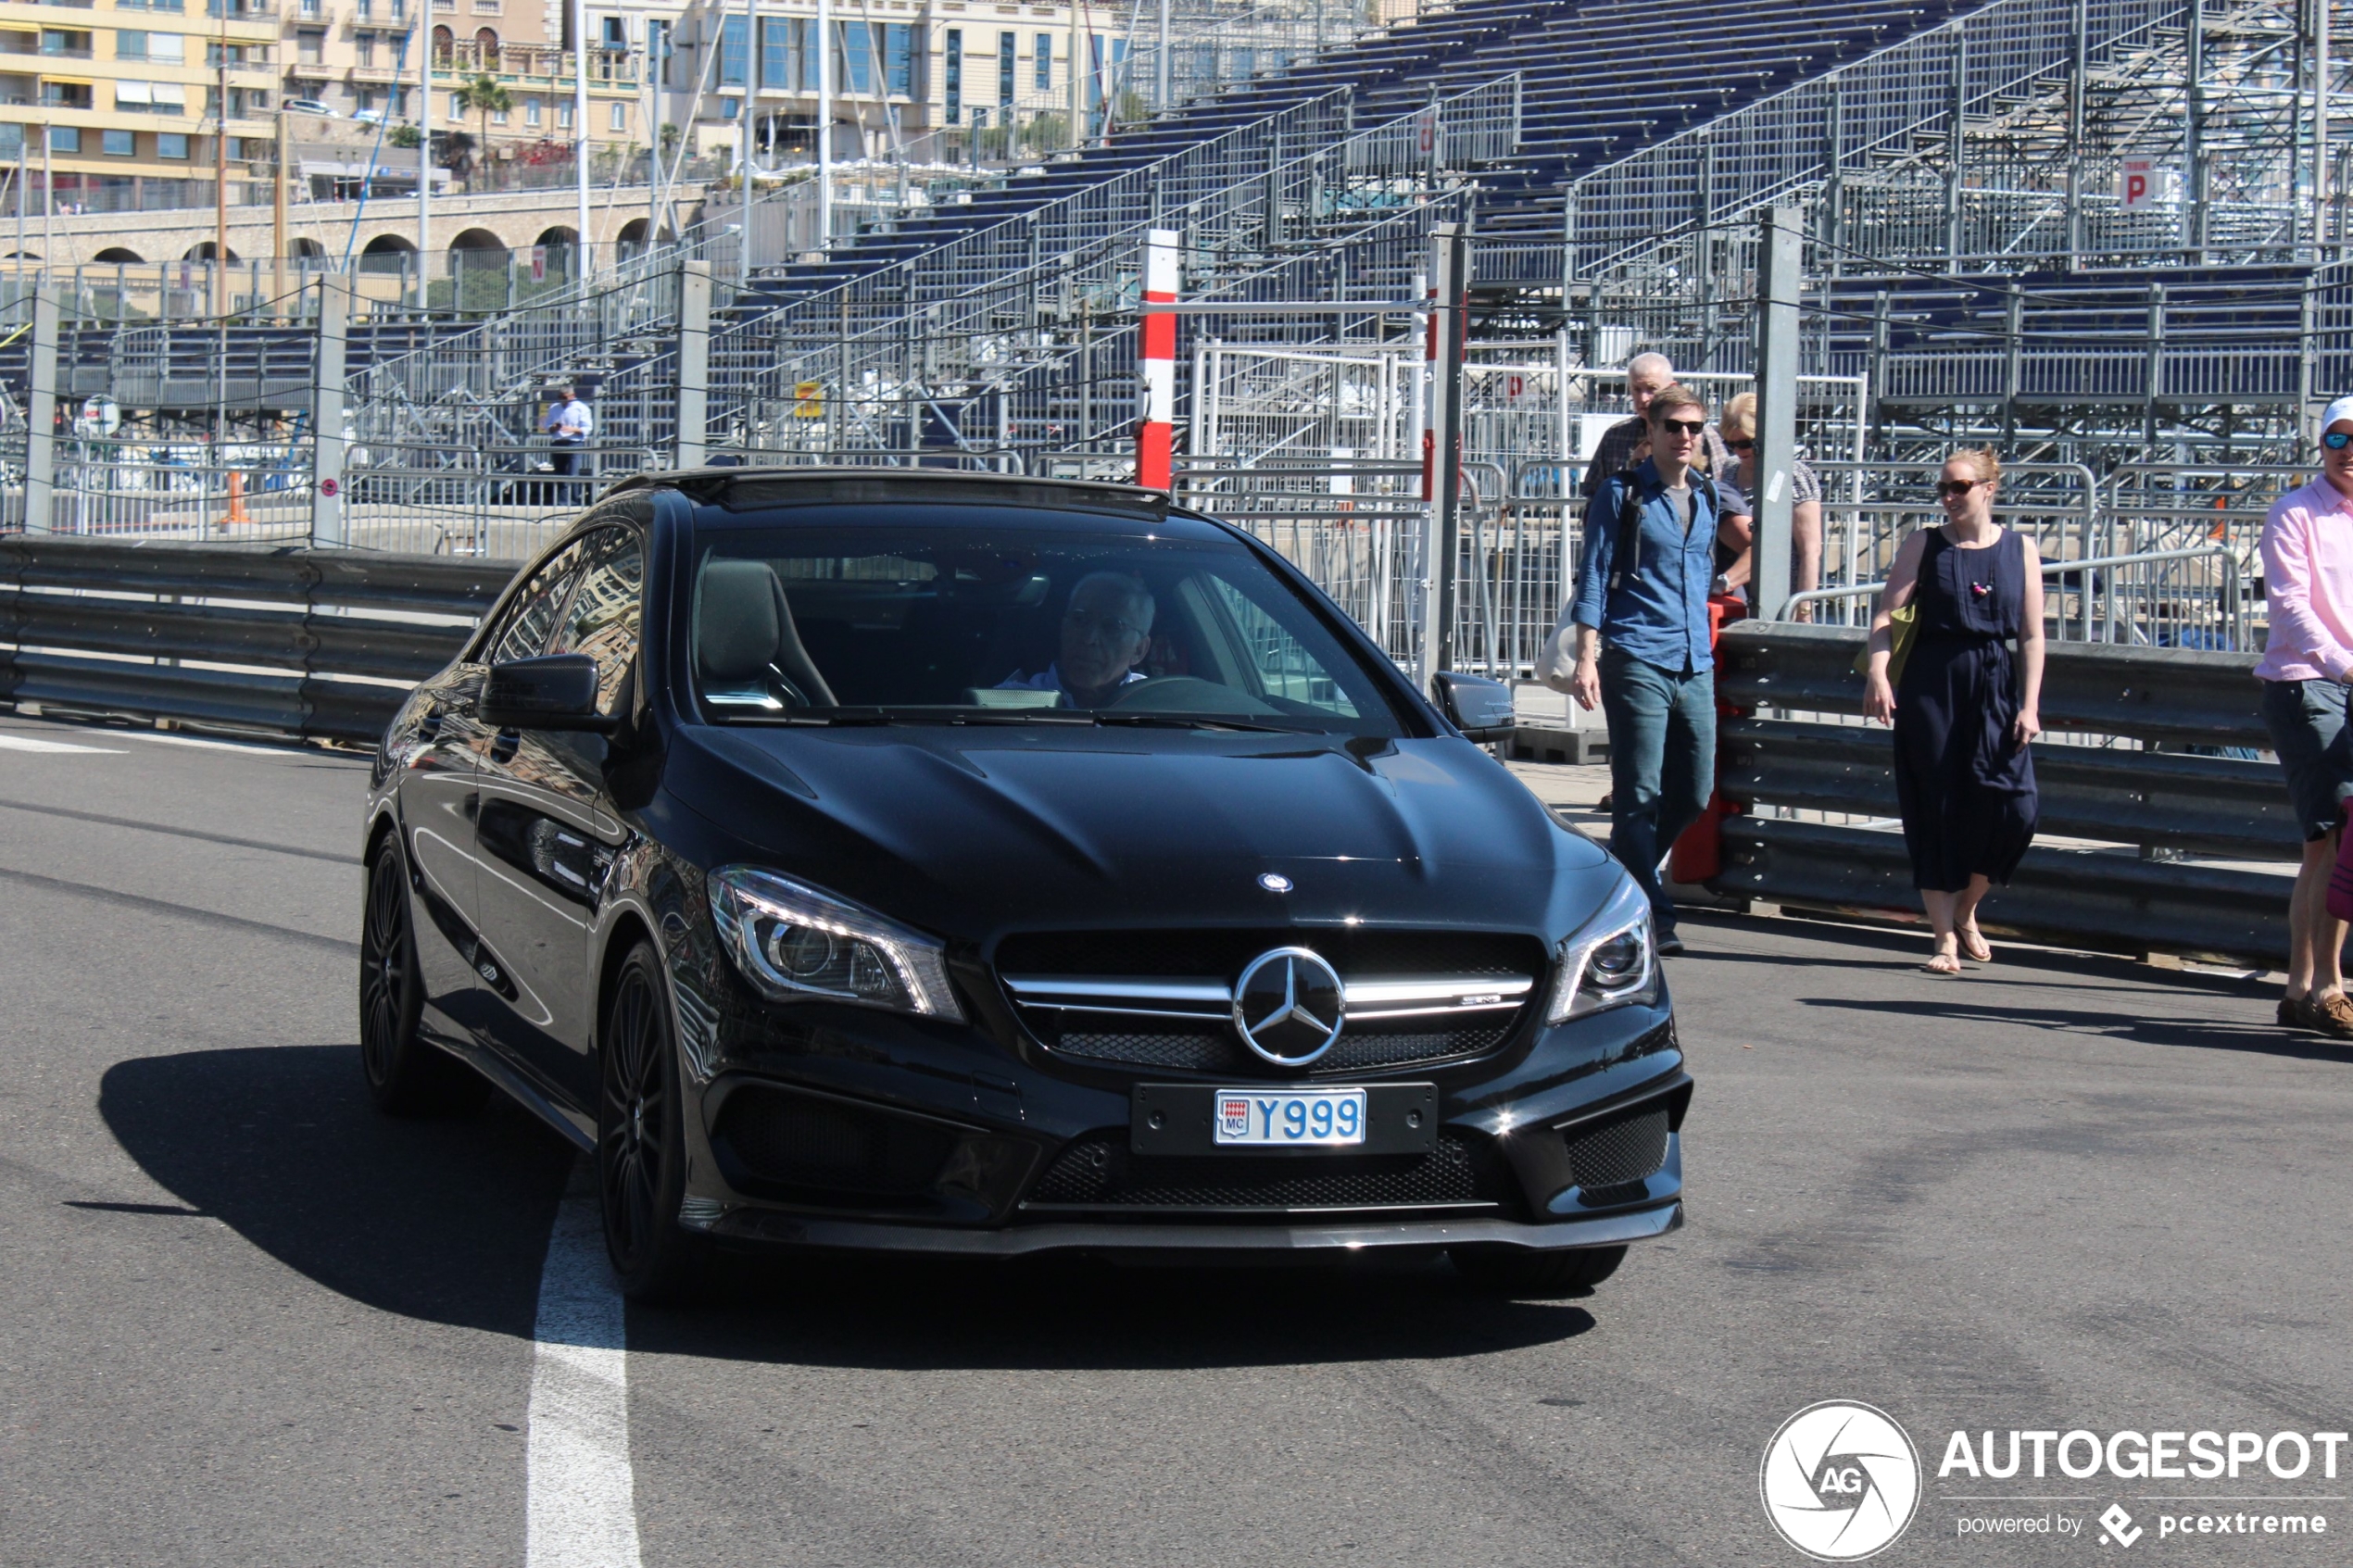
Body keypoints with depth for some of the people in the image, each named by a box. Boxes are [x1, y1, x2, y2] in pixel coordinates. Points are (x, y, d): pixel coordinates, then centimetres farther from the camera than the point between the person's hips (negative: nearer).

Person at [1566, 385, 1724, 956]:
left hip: (1695, 665, 6)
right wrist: (1587, 658, -11)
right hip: (1636, 659, -6)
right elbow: (1594, 577, -4)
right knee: (1640, 794, -6)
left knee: (1695, 791, 6)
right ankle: (1650, 917, -4)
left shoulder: (1707, 497, 14)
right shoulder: (1622, 494, -1)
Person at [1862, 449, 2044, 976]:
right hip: (1931, 686, -1)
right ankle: (1945, 937, 6)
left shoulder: (2019, 549, 6)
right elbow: (1887, 615, -4)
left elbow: (2032, 635, 4)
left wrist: (2029, 705, -3)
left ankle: (1965, 910, 16)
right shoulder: (1925, 546, 4)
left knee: (2011, 807, -9)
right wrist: (1878, 673, -20)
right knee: (1936, 809, -1)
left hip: (1995, 686, 1)